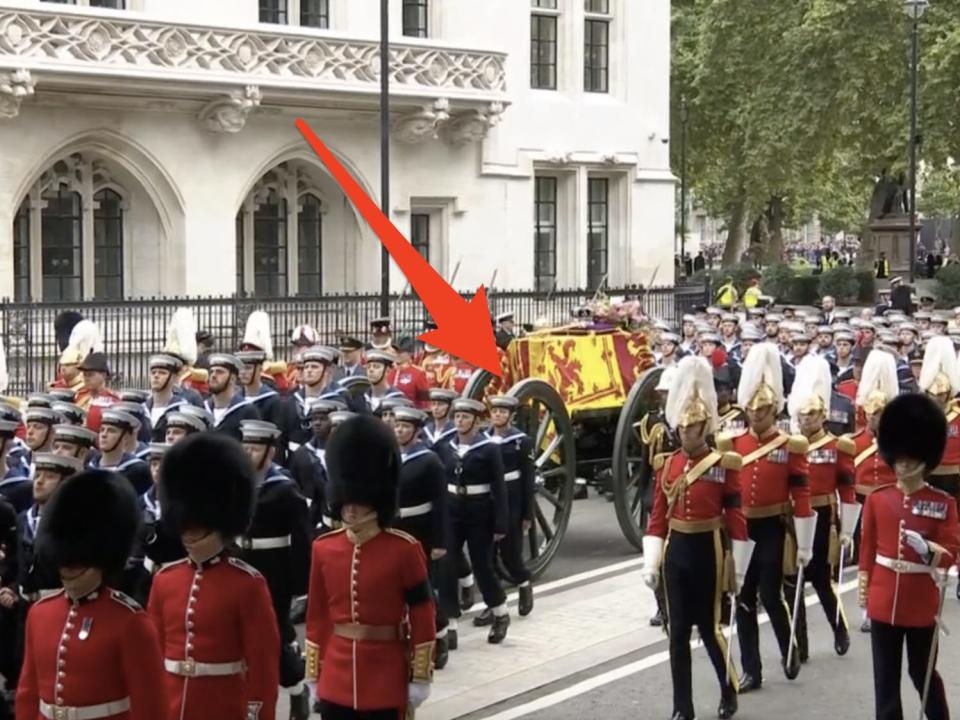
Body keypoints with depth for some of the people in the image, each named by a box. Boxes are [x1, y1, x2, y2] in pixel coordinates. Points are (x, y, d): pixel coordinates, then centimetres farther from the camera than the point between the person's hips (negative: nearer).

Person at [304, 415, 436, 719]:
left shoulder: (404, 550, -8)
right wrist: (313, 676, 9)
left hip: (386, 682, -3)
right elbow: (317, 617, 9)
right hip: (336, 683, 4)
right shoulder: (323, 548, 3)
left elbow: (422, 618, -4)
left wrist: (419, 678, -5)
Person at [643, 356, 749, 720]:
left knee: (710, 628, 4)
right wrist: (651, 563, 1)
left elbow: (736, 520, -6)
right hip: (676, 553, 4)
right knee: (678, 632, 5)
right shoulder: (667, 464, 4)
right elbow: (658, 517, 7)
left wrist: (738, 571, -6)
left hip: (708, 553, -4)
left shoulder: (723, 465, -7)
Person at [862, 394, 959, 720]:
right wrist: (864, 587, 7)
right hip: (884, 600, 2)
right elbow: (867, 547, 7)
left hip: (922, 603, -2)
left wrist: (928, 548, -27)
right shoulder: (877, 499, 0)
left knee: (923, 671, 11)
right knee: (886, 674, 9)